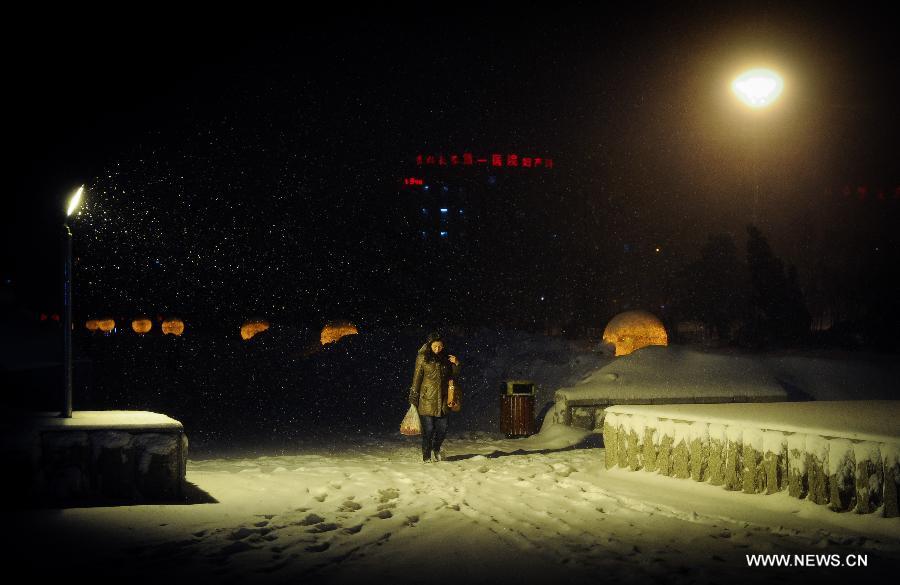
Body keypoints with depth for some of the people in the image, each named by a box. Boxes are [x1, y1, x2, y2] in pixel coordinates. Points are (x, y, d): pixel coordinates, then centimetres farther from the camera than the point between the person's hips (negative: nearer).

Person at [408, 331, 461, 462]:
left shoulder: (444, 359, 10)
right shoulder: (422, 358, -4)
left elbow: (453, 376, 19)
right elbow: (417, 378, -4)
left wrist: (456, 364, -1)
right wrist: (413, 399, -7)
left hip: (442, 400, 4)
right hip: (427, 399, -4)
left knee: (442, 429, 5)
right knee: (428, 429, -2)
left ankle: (436, 449, 31)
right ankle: (426, 456, 10)